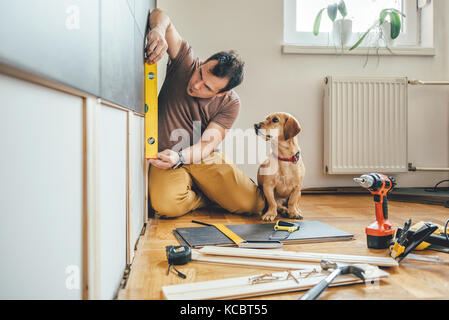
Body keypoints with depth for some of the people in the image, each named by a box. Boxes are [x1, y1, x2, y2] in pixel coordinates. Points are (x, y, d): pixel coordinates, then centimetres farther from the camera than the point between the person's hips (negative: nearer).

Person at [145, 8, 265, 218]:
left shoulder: (230, 103, -10)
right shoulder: (185, 62, -9)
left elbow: (208, 143, -19)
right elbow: (161, 16, -9)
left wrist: (178, 157, -39)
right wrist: (158, 30, -34)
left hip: (204, 159, 0)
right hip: (166, 158, 0)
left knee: (255, 204, -15)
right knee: (167, 205, -32)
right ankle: (207, 198, 4)